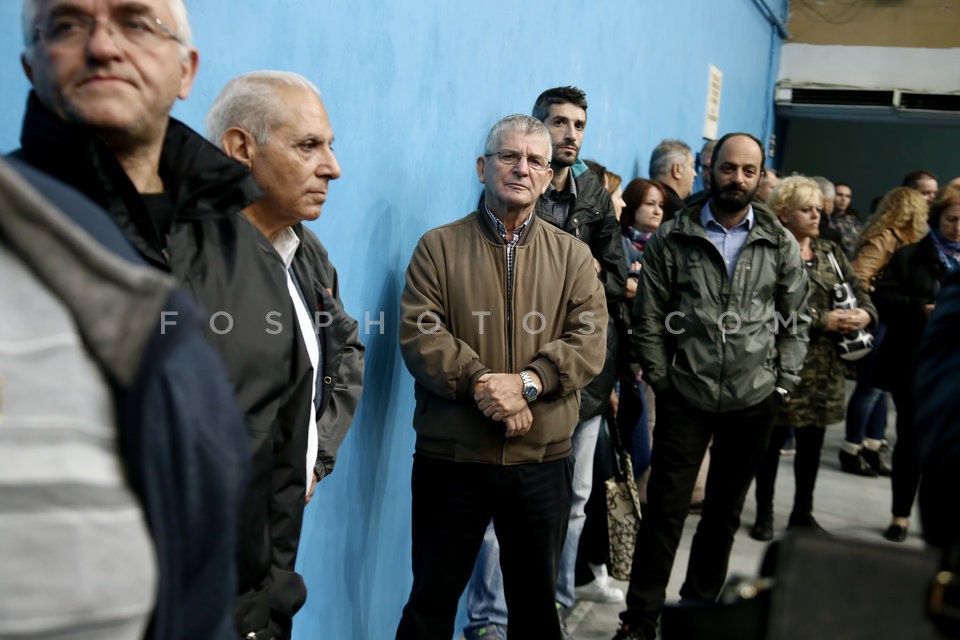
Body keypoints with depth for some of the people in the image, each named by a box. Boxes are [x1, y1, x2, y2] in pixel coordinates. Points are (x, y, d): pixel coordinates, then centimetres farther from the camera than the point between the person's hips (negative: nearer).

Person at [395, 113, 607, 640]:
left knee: (536, 598, 17)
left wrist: (527, 382, -21)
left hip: (543, 459, 2)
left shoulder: (573, 254, 6)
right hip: (450, 456, -1)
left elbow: (589, 342, -5)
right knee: (433, 597, 11)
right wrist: (480, 383, -22)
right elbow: (419, 335, -9)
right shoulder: (438, 246, 1)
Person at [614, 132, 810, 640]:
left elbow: (795, 321, 6)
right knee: (665, 508, 0)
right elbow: (650, 317, -1)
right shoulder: (672, 237, -2)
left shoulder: (781, 244, 3)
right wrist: (659, 379, -5)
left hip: (754, 401, 2)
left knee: (725, 509, 15)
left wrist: (783, 384, 1)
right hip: (685, 397, -2)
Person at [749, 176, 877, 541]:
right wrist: (824, 321, -18)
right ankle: (764, 513, 19)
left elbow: (859, 292, 12)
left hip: (824, 365, 6)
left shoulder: (832, 253, 15)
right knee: (773, 439, 5)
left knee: (812, 441, 13)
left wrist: (865, 314, -10)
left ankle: (803, 513, 27)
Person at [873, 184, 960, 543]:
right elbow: (883, 297, -5)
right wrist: (920, 309, -19)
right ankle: (901, 515, 19)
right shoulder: (909, 255, 2)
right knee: (910, 439, 6)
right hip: (913, 365, -1)